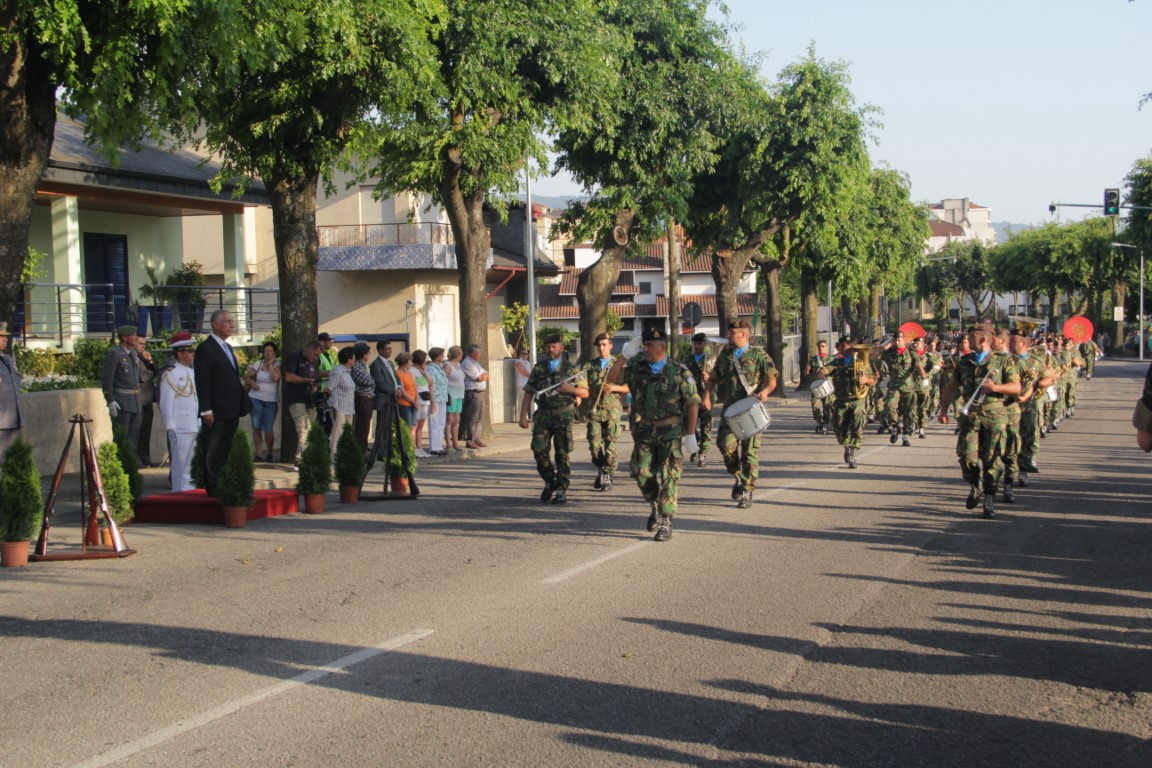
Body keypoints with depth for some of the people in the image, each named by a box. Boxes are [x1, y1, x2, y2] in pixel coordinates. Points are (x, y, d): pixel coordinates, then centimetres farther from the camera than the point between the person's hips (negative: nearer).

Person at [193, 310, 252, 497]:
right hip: (216, 412, -9)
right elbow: (202, 382, -14)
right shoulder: (205, 349, -10)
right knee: (212, 452, -2)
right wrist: (206, 410, -19)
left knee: (226, 451, 11)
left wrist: (243, 402, 16)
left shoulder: (227, 347, 18)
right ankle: (212, 487, 3)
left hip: (231, 411, 9)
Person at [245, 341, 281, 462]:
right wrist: (252, 383, -14)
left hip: (271, 401, -2)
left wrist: (270, 365, -10)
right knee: (256, 427, 2)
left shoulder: (278, 365, -1)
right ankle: (258, 454, 10)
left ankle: (269, 454, 15)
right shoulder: (257, 364, 5)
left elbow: (276, 377, -18)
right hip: (256, 398, 2)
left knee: (268, 429, -4)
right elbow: (248, 377, 6)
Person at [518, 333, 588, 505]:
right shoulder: (538, 369, 10)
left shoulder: (571, 369, 5)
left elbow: (585, 392, 6)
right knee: (539, 451, -6)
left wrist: (569, 389, -12)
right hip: (543, 415, 2)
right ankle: (550, 482, 17)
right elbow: (528, 393, 9)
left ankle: (561, 490, 6)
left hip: (563, 415, -2)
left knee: (562, 454, -2)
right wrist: (523, 415, 0)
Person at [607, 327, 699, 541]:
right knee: (642, 474, 2)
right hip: (644, 433, 4)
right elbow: (612, 378, 4)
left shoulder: (679, 372, -5)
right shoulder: (637, 369, 6)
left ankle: (665, 522, 0)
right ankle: (655, 506, 29)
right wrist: (624, 355, -5)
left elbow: (693, 404, -5)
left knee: (668, 477, -6)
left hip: (671, 433, -4)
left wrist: (690, 435, -9)